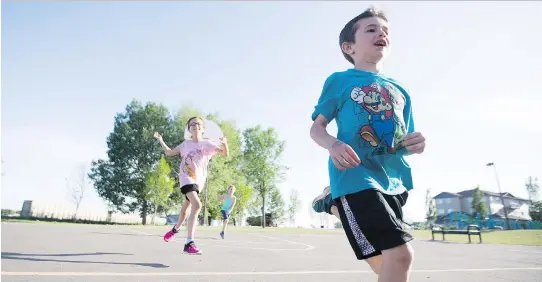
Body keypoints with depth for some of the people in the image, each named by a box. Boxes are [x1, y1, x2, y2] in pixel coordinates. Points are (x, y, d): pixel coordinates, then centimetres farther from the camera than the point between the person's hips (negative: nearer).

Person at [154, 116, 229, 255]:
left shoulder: (207, 144, -1)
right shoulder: (185, 143, 4)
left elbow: (226, 154, -9)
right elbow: (169, 152, 16)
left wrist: (225, 144, -29)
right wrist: (161, 141, 5)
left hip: (198, 180, 2)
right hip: (186, 177, -2)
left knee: (186, 208, 21)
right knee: (197, 205, -27)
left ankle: (175, 229, 52)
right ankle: (189, 243, -29)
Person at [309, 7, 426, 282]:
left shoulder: (400, 90, 18)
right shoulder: (340, 80, 3)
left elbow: (404, 140, 22)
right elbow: (316, 128, 3)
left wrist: (415, 144, -3)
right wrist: (333, 145, -20)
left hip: (393, 181, 7)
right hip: (356, 177, -6)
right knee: (400, 253, -18)